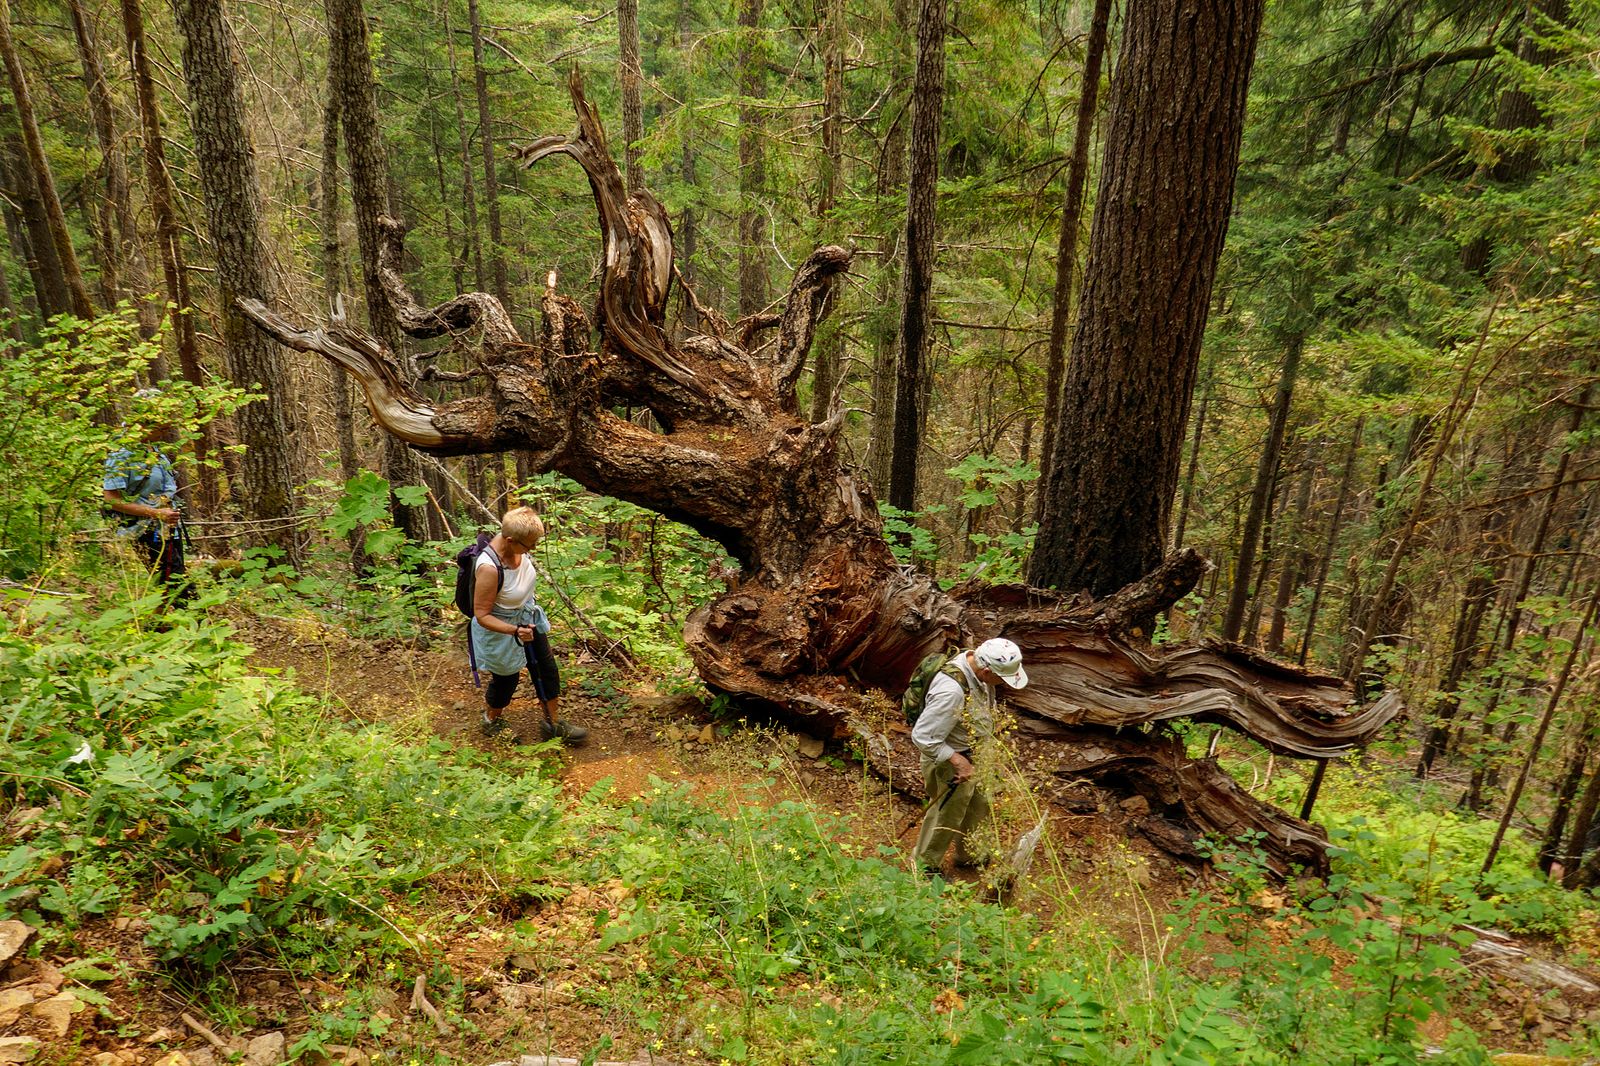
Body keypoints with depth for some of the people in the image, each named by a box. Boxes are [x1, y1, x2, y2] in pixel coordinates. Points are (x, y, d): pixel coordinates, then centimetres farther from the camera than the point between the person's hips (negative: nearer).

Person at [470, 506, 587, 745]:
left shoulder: (517, 544, -17)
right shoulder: (489, 568, -39)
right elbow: (482, 615, -29)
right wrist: (515, 631, -41)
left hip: (527, 616, 7)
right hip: (501, 628, -7)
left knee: (547, 669, 15)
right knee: (507, 679, 17)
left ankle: (553, 723, 35)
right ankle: (491, 721, 49)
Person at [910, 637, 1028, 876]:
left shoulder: (976, 664, -12)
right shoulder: (952, 690, -40)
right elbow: (923, 737, -33)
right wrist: (957, 760, -26)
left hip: (973, 756, 9)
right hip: (948, 763, -8)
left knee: (979, 806, 28)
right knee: (946, 818, 14)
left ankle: (970, 854, 54)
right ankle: (924, 867, 39)